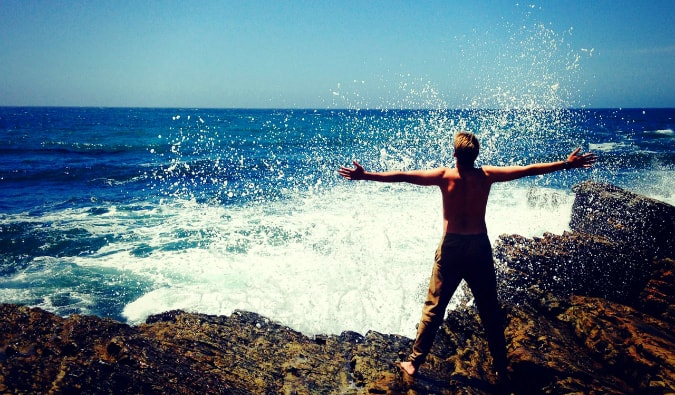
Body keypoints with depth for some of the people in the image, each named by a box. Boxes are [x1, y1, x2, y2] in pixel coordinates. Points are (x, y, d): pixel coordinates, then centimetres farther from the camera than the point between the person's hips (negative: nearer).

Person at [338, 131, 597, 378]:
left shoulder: (444, 176, -10)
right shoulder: (487, 175, -5)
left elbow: (403, 176, -14)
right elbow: (529, 170, 1)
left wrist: (365, 176, -11)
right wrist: (567, 164, 10)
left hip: (451, 247, -1)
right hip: (479, 247, 2)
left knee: (433, 307, 9)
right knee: (489, 310, 15)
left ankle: (414, 361, 14)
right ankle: (500, 365, 26)